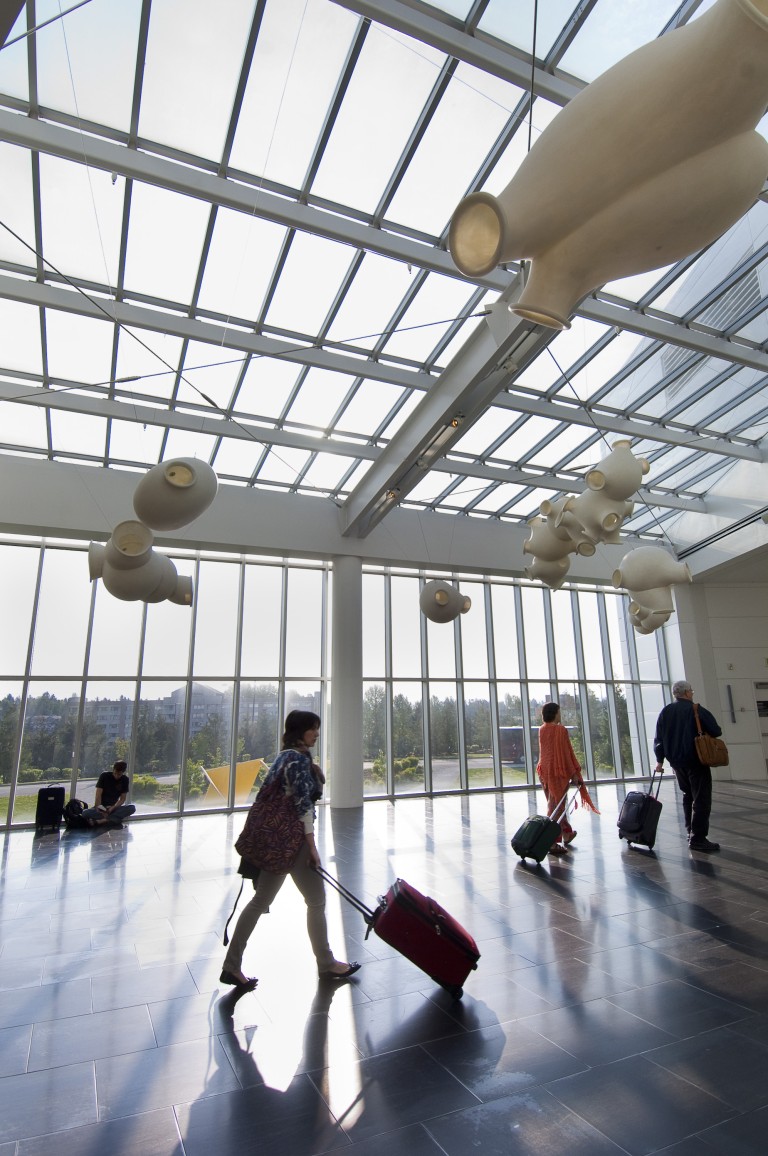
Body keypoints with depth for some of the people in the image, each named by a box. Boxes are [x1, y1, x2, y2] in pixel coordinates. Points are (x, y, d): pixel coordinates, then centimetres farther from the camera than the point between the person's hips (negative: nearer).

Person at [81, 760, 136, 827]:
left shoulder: (125, 780, -3)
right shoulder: (104, 776, -8)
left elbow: (122, 799, -4)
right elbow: (98, 795, -15)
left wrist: (113, 807, -21)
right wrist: (98, 809, -28)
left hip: (114, 807, 1)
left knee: (132, 808, -30)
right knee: (85, 813, -33)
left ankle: (100, 821, -35)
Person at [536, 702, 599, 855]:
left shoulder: (542, 730, 4)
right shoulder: (561, 730, -15)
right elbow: (566, 753, -13)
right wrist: (574, 774, -8)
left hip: (545, 771, 7)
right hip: (559, 772, -7)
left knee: (555, 804, 20)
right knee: (556, 806, -2)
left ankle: (566, 834, 37)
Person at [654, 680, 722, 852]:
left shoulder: (665, 712, 4)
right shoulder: (696, 710, -11)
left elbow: (658, 738, 4)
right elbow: (716, 731, -11)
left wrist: (660, 760, 10)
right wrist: (704, 734, 11)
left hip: (676, 761, 6)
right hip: (695, 760, -6)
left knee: (688, 795, 20)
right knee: (701, 798, -2)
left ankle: (691, 832, 24)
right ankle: (698, 838, -4)